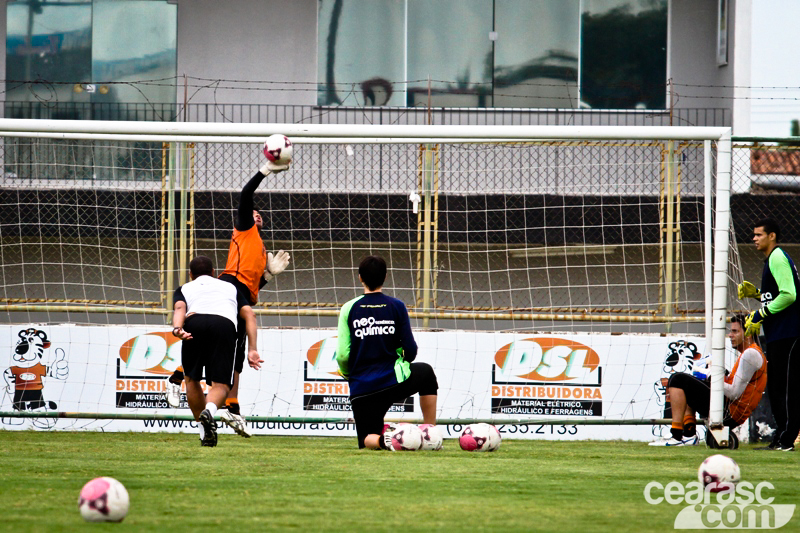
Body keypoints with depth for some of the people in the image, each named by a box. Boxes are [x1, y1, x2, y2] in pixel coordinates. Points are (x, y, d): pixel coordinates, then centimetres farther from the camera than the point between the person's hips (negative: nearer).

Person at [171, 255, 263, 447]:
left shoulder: (184, 289, 35)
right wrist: (252, 350, 17)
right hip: (225, 324, 0)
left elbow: (179, 308, 10)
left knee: (192, 379, 22)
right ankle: (209, 411, -33)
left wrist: (177, 328, -9)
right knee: (220, 385, 0)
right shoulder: (229, 287, 40)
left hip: (194, 323, 0)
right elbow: (249, 314, 23)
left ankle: (204, 430, 19)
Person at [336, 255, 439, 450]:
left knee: (367, 440, 16)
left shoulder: (349, 309, -4)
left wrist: (348, 374, 16)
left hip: (361, 389, 0)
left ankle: (381, 440, -23)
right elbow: (410, 350, -1)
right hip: (394, 382, 0)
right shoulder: (396, 306, -3)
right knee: (426, 372, 33)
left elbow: (343, 355, -6)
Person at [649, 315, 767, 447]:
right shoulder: (748, 353, 19)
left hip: (730, 413, -11)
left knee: (678, 380, -11)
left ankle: (676, 437, -17)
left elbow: (735, 393, -19)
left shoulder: (751, 354, -15)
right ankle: (689, 434, 10)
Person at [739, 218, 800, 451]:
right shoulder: (772, 259, 20)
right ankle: (779, 438, 16)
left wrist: (760, 314, -15)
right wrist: (756, 293, 14)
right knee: (775, 388, 12)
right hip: (777, 334, 11)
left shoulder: (778, 257, -12)